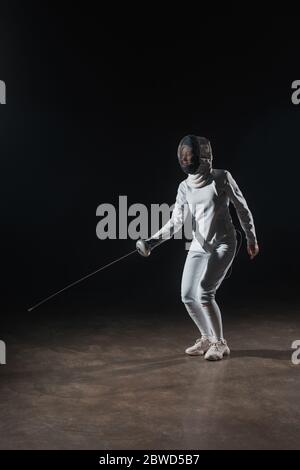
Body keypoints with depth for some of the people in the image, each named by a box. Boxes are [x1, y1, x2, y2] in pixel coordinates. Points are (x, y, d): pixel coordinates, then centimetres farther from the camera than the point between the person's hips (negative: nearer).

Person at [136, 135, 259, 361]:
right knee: (188, 296, 3)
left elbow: (242, 208, -2)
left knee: (204, 293, -18)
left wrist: (252, 239, 3)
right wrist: (152, 242, -12)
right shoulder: (185, 186, 3)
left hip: (223, 245, -6)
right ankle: (207, 338, 25)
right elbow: (175, 223, 1)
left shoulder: (222, 177, -11)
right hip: (199, 246, 6)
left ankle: (220, 343, 2)